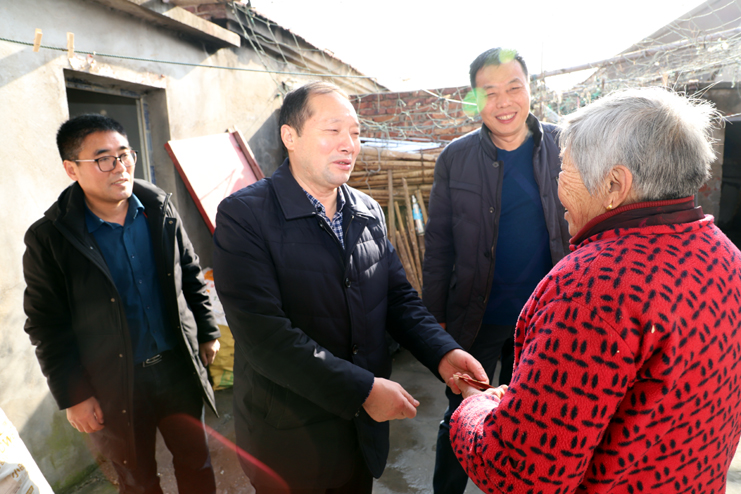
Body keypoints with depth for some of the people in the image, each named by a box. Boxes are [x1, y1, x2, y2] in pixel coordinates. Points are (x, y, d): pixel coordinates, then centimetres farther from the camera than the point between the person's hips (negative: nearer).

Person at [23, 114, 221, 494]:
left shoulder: (160, 209, -3)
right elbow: (46, 326, -8)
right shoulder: (49, 239, -13)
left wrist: (207, 333, 7)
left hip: (179, 366, 3)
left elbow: (191, 275, 6)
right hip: (115, 388, -2)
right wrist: (73, 396, -7)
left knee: (196, 462, 18)